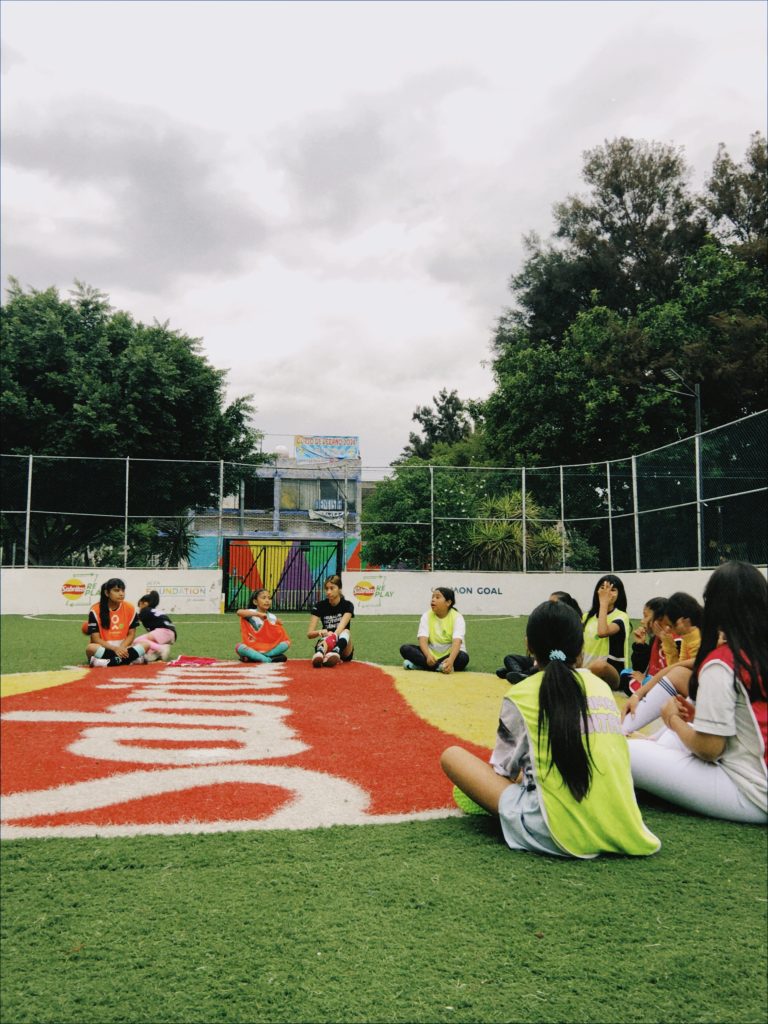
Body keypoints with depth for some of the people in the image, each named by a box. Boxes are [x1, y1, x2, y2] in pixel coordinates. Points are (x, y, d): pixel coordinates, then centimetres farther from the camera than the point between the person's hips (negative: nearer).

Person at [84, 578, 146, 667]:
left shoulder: (130, 608, 0)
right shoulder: (96, 610, -9)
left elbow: (131, 635, 3)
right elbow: (96, 639, -12)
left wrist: (121, 648, -17)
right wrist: (115, 648, -25)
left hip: (123, 647, 3)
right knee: (91, 648, -38)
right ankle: (131, 659, -34)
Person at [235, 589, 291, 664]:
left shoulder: (273, 618, 4)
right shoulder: (251, 613, -6)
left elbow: (283, 636, 9)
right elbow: (239, 612, -30)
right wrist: (258, 614, -36)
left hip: (268, 649, 3)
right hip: (252, 648, -3)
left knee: (286, 643, -19)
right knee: (239, 647, -32)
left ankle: (253, 657, -22)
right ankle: (269, 659, -33)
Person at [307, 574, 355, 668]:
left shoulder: (347, 605, -4)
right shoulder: (320, 606, 1)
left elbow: (341, 626, -23)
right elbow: (309, 634, -7)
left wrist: (333, 636, -46)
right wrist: (320, 632, -31)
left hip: (343, 651, 0)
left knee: (346, 632, -33)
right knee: (327, 639, -35)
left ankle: (335, 652, -67)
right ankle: (319, 653, -73)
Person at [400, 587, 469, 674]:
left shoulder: (457, 617, -13)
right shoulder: (427, 616, -5)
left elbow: (457, 642, -28)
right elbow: (422, 639, -19)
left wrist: (451, 660, -49)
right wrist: (428, 656, -40)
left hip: (450, 654, -2)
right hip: (431, 653, 2)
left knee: (463, 657, -35)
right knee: (405, 648, -20)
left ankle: (419, 664, -31)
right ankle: (440, 667, -34)